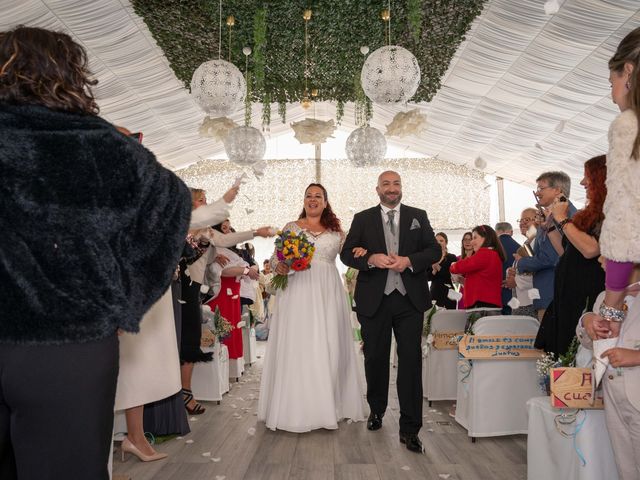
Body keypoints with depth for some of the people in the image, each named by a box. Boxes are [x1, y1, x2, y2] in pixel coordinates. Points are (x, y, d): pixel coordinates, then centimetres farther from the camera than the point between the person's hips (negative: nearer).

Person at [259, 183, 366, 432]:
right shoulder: (291, 227, 10)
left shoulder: (335, 231, 14)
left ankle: (328, 405, 14)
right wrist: (279, 266, -14)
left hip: (327, 292, 2)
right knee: (296, 346, -3)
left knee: (328, 346, 2)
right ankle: (297, 406, 5)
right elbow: (275, 256, 7)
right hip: (297, 291, -1)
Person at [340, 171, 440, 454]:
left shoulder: (418, 216, 9)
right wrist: (370, 259, -15)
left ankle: (410, 428, 6)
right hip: (374, 300, 1)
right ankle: (376, 410, 37)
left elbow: (434, 250, 5)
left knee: (411, 360, -1)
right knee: (375, 358, 13)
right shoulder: (362, 219, 7)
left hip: (410, 299, 0)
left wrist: (409, 260, -13)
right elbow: (346, 253, 4)